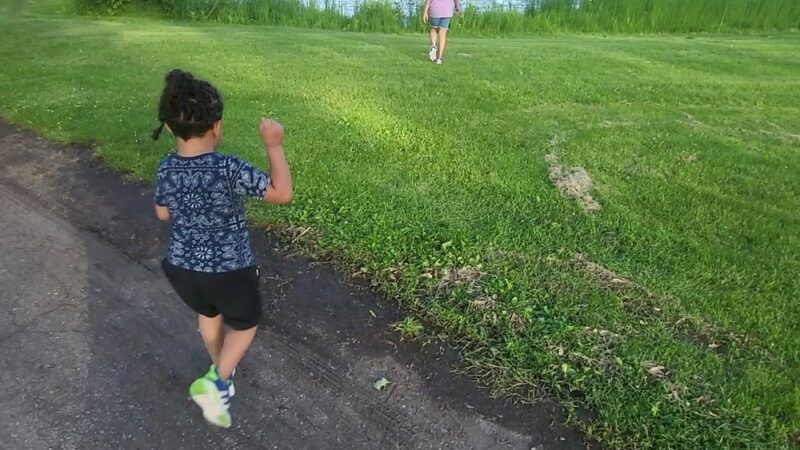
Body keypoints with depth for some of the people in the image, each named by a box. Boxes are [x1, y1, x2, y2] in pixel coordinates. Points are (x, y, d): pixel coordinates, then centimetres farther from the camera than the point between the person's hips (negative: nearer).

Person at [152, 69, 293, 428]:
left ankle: (219, 368, 54)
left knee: (208, 315, 33)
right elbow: (282, 193, -22)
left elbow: (163, 213, 7)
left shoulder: (166, 169, -9)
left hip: (182, 269, 5)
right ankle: (216, 383, 8)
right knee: (244, 324, 22)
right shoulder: (229, 169, -27)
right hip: (230, 271, -5)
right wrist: (274, 145, -16)